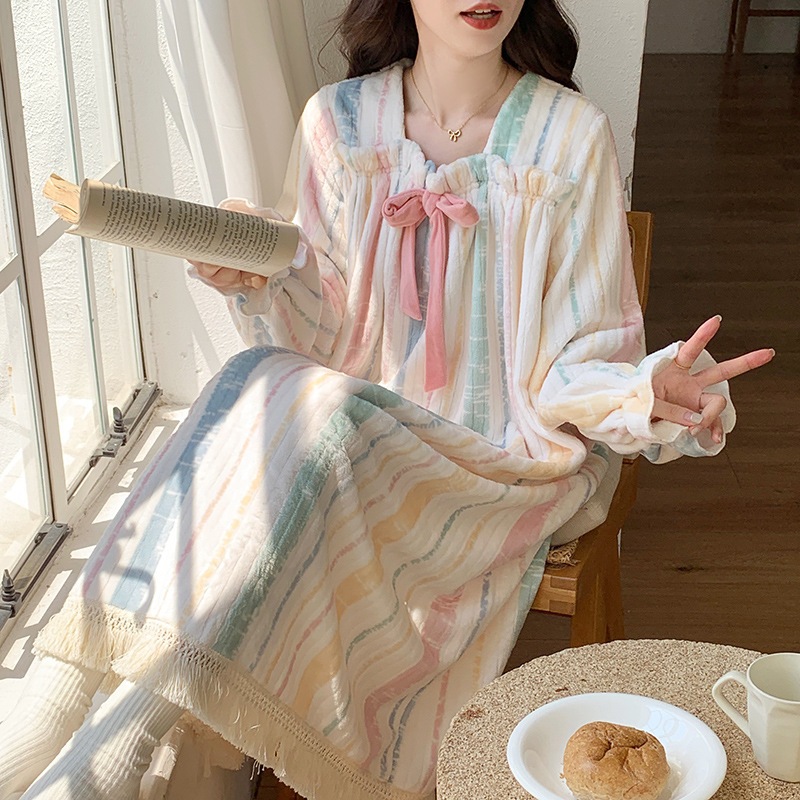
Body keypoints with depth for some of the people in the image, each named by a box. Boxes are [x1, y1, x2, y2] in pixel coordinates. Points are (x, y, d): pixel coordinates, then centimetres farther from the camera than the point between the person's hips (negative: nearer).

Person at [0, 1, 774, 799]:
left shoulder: (570, 134, -6)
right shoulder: (338, 120, 2)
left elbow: (579, 361, -5)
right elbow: (322, 335, 4)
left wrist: (648, 393, -26)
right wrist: (257, 284, -16)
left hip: (504, 460, -3)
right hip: (355, 426, 3)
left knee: (318, 423, -31)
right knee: (260, 380, -29)